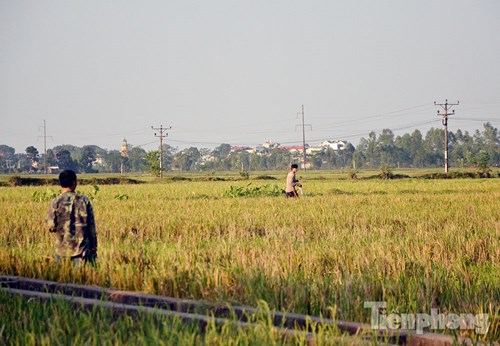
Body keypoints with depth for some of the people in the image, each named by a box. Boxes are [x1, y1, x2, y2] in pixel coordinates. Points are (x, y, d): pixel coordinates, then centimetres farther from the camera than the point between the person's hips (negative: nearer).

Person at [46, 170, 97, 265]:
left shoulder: (56, 202, -5)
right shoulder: (84, 200, 0)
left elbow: (51, 226, -6)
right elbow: (92, 228, 1)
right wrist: (93, 250, 8)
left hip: (63, 249, 0)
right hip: (82, 249, 0)